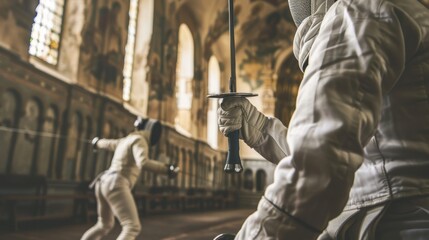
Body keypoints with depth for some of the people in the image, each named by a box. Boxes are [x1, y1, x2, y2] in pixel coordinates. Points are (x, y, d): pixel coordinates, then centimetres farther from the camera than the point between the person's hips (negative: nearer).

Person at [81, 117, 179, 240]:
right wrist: (166, 169, -27)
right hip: (115, 186, -10)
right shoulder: (139, 140, -7)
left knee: (105, 225, 28)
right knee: (132, 228, -14)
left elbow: (107, 143, 43)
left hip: (104, 184, 10)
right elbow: (143, 163, -27)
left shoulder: (125, 140, 21)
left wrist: (97, 142, 66)